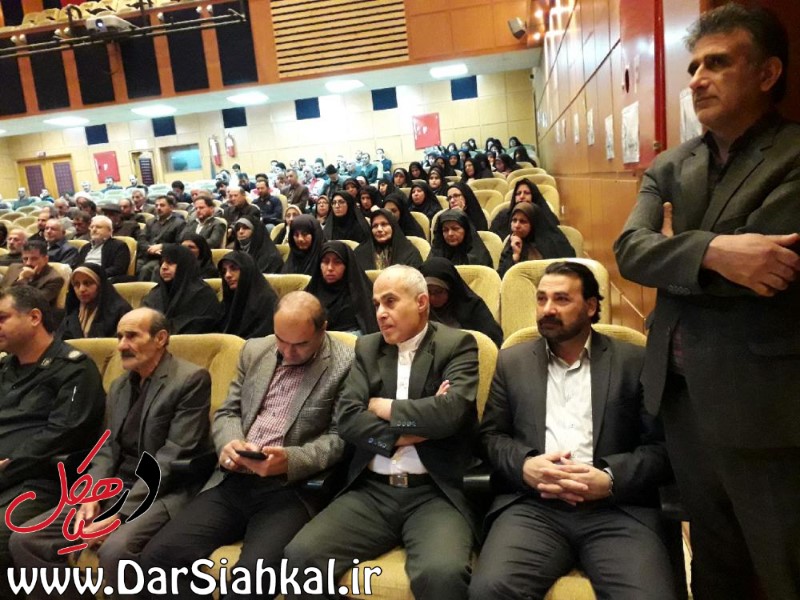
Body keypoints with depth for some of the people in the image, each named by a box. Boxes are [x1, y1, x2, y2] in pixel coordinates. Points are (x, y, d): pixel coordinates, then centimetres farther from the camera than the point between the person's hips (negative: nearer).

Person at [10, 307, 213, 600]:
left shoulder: (191, 379, -11)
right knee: (25, 540, -5)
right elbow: (108, 449, 13)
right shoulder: (119, 385, 16)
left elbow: (173, 455, -16)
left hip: (164, 493, -7)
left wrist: (122, 513, -20)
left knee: (114, 550, -33)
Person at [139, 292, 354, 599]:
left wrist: (290, 460, -22)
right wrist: (229, 443, -8)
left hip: (292, 489, -5)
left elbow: (340, 438, -7)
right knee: (158, 555, -11)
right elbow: (228, 411, 14)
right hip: (234, 481, 5)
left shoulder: (345, 365, -6)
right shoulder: (254, 351, 12)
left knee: (256, 573, -30)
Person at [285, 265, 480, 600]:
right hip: (371, 491, 4)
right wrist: (406, 433, -9)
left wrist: (384, 407, -4)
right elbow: (346, 418, 0)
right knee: (301, 556, -18)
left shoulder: (457, 345, 2)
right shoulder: (367, 348, 13)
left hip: (434, 493, -3)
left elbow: (449, 412, -16)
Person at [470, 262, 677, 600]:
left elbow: (661, 446, 4)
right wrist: (524, 466, -9)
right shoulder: (512, 361, 16)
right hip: (533, 504, 1)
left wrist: (610, 479, -13)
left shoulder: (634, 362, 10)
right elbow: (490, 436, 12)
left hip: (617, 507, 0)